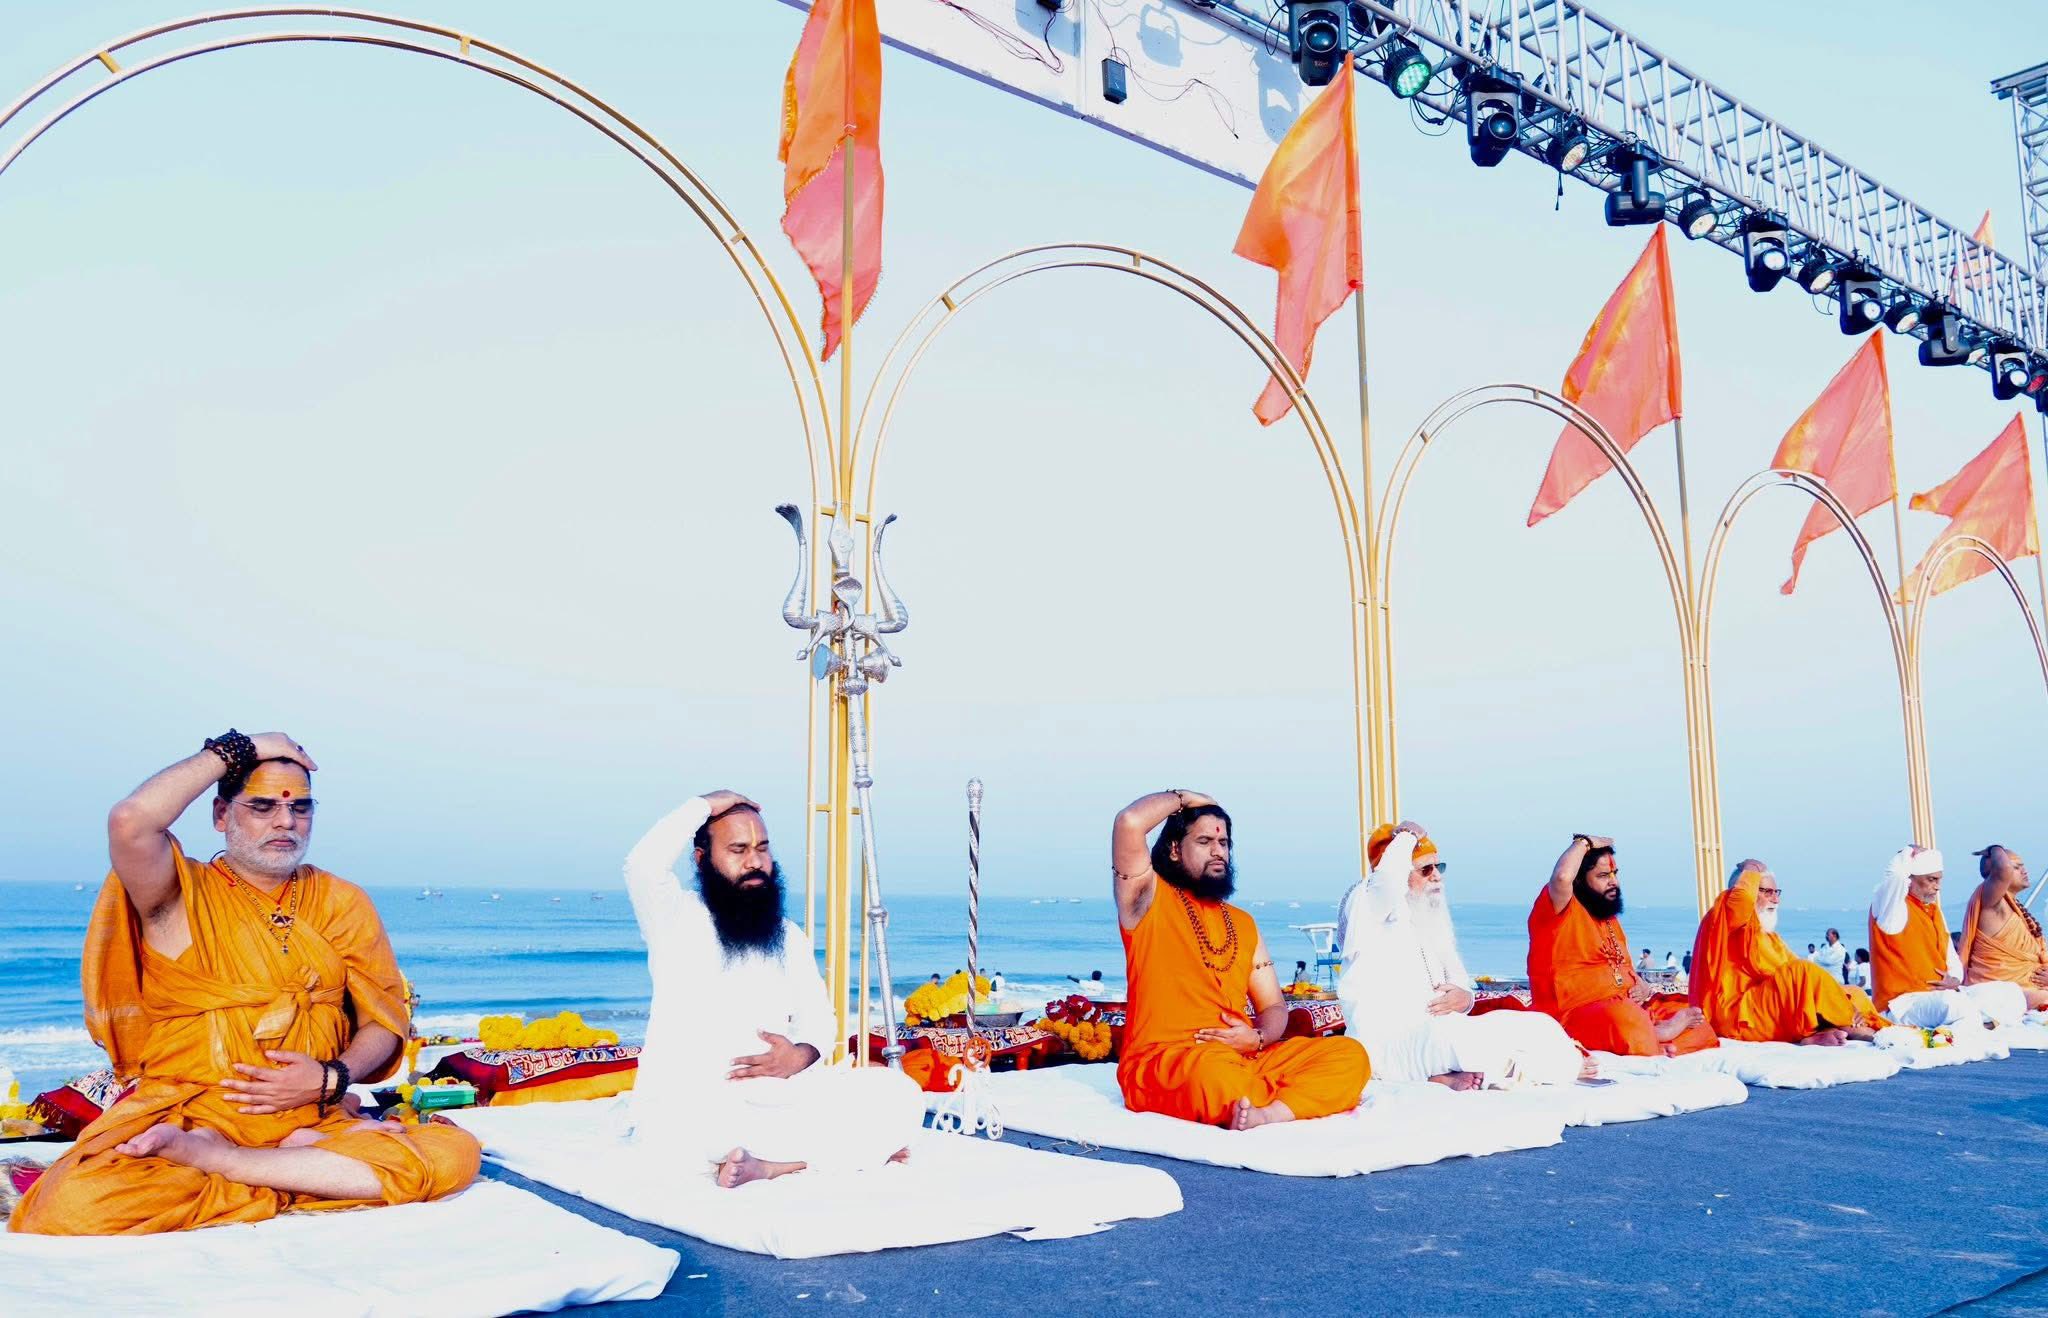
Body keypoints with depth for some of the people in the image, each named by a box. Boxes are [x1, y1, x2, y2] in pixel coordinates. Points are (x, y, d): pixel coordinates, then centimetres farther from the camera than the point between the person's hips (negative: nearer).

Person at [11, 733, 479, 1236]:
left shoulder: (342, 902, 13)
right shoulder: (182, 894, 4)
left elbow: (384, 1020, 11)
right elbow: (130, 821, -18)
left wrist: (332, 1079, -10)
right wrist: (237, 748, -7)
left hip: (315, 1118, 4)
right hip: (186, 1112, -3)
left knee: (454, 1153, -24)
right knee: (73, 1207, -33)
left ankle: (195, 1155, -17)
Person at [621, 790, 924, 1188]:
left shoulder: (790, 936, 17)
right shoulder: (677, 919, 2)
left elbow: (817, 1019, 18)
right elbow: (643, 866, -19)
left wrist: (802, 1055, -6)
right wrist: (703, 805, -5)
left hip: (779, 1098, 5)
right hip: (690, 1103, -5)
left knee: (899, 1095, -17)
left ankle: (763, 1164, -27)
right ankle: (838, 1146, -23)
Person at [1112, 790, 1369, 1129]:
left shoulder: (1243, 923, 21)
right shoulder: (1150, 900, 4)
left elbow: (1273, 1007, 20)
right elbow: (1130, 822, -14)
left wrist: (1258, 1038, -4)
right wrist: (1182, 798, 5)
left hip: (1244, 1059, 6)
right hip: (1163, 1065, -6)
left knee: (1349, 1055, -13)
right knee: (1218, 1072, -41)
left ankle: (1262, 1115, -35)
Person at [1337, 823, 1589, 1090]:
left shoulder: (1433, 922, 23)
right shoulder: (1367, 904, -3)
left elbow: (1460, 981, 22)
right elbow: (1389, 877, -27)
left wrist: (1464, 997, -4)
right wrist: (1407, 836, -7)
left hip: (1437, 1031, 8)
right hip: (1385, 1045, -8)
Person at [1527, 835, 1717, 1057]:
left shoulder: (1609, 918, 21)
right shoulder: (1562, 909, -7)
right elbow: (1562, 877, -30)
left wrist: (1642, 986, 5)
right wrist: (1583, 842, -12)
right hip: (1580, 1013, -9)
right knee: (1624, 1017, -38)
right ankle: (1660, 1032, -12)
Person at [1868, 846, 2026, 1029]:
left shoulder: (1933, 908, 19)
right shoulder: (1893, 906, -6)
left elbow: (1951, 957, 22)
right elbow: (1895, 874, -29)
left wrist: (1955, 979, -2)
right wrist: (1911, 854, -6)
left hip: (1940, 995, 9)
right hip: (1903, 1003, -9)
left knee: (2010, 993, 1)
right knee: (1959, 1005, -36)